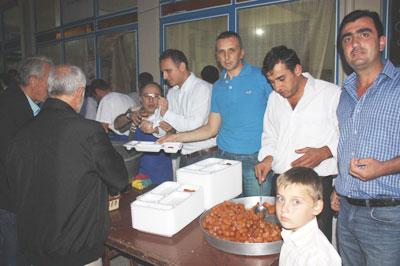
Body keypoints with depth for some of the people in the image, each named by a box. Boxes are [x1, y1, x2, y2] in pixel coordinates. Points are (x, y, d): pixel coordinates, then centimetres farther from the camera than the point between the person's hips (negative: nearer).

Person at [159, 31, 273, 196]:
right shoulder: (218, 87, 11)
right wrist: (177, 137, 6)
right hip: (225, 156, 4)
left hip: (255, 158, -4)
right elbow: (212, 129, 14)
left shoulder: (261, 77, -3)